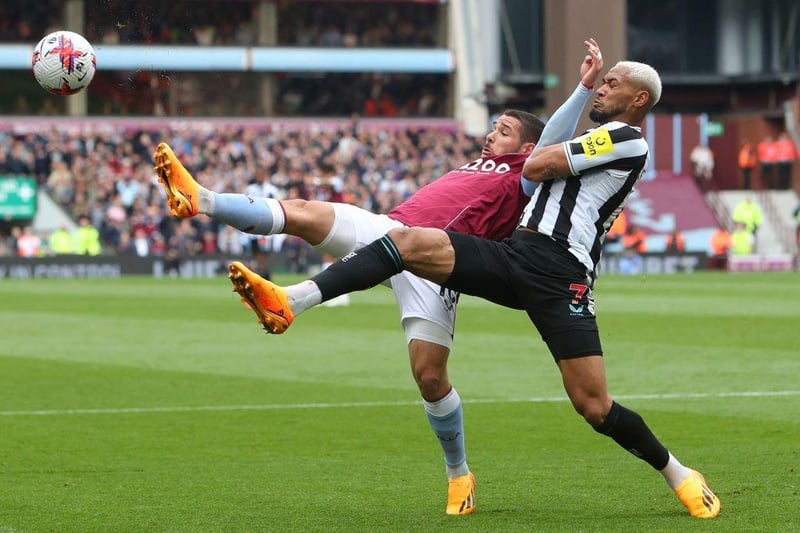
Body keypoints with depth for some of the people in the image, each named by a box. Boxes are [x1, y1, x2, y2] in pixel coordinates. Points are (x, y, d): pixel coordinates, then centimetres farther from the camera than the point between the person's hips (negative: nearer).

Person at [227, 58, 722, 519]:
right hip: (516, 253, 8)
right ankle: (288, 302, -25)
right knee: (407, 242, -13)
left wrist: (546, 150, 17)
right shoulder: (596, 142, 28)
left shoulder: (627, 138, -1)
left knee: (593, 405, -12)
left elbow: (536, 167, -3)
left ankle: (680, 476, 12)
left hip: (560, 277, -8)